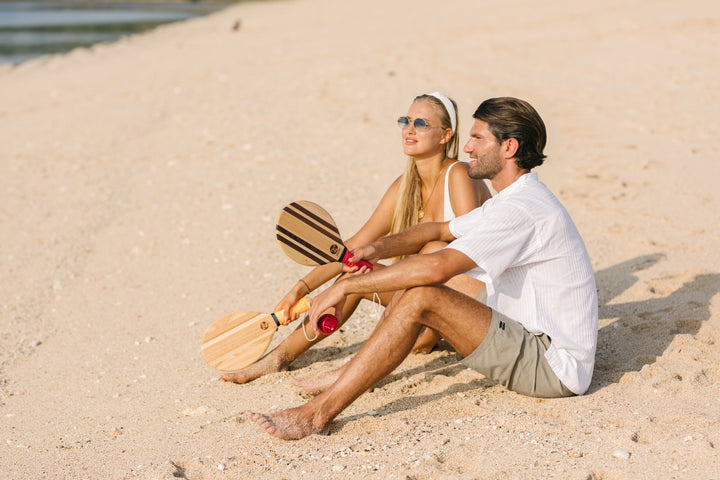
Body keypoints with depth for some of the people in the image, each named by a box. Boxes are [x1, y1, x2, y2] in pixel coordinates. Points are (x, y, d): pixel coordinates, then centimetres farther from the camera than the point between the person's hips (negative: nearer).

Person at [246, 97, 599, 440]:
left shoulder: (522, 210, -21)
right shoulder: (511, 201, 14)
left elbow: (437, 267, -31)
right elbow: (438, 231, 19)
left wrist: (345, 286, -24)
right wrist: (377, 249, -1)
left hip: (555, 365, -10)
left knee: (420, 296, -24)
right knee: (413, 285, 5)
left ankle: (318, 414, -21)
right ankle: (346, 381, 7)